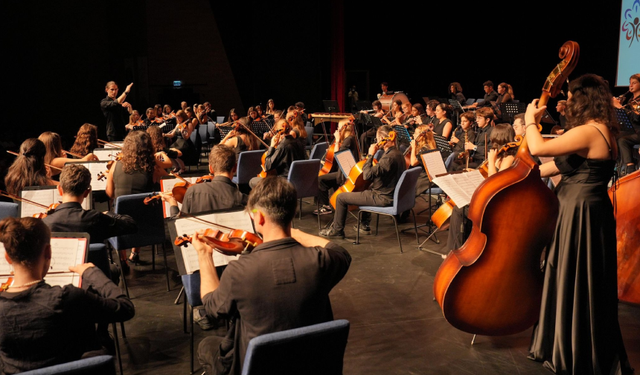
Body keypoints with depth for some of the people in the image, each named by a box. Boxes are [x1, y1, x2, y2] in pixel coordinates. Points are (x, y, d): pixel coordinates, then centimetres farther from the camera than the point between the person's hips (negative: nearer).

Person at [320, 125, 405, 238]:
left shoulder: (389, 157, -25)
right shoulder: (398, 154, 6)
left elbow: (367, 175, -31)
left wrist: (370, 155, -21)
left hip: (382, 198, -10)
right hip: (391, 194, 10)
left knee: (341, 197, -2)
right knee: (366, 189, 41)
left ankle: (337, 230, 15)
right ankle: (365, 225, 44)